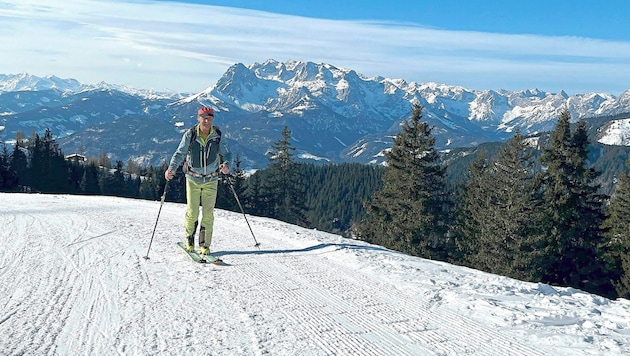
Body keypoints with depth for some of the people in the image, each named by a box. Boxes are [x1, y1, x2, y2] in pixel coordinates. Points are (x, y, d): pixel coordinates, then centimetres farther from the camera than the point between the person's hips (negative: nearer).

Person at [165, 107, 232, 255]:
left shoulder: (217, 136, -4)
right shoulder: (190, 135, -7)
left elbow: (227, 154, -1)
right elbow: (180, 153, -7)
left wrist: (226, 164, -23)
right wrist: (171, 168, -24)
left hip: (211, 180, 1)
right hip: (193, 179, -1)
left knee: (208, 213, -1)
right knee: (192, 212, -2)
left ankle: (205, 245, 11)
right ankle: (189, 237, 25)